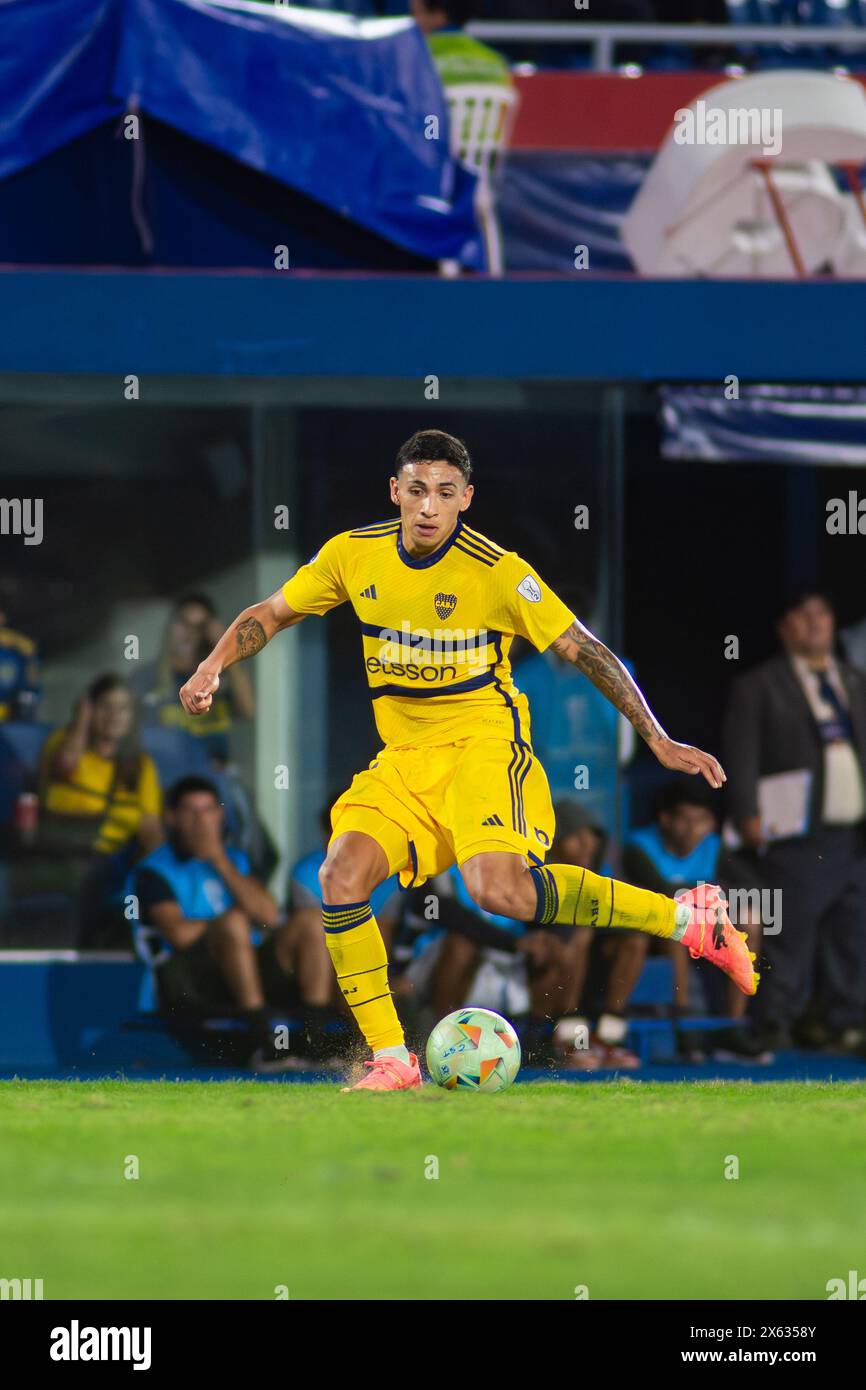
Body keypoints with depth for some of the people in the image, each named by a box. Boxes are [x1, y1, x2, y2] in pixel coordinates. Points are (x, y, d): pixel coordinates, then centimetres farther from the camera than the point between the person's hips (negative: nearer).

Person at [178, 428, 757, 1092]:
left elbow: (587, 651, -6)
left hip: (483, 744, -5)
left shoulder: (498, 571, -12)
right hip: (402, 758, 5)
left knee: (497, 888, -31)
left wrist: (660, 741, -9)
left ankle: (687, 918, -18)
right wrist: (214, 666, -2)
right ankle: (391, 1061, -7)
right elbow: (271, 614, 16)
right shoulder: (354, 556, 1)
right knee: (341, 879, -18)